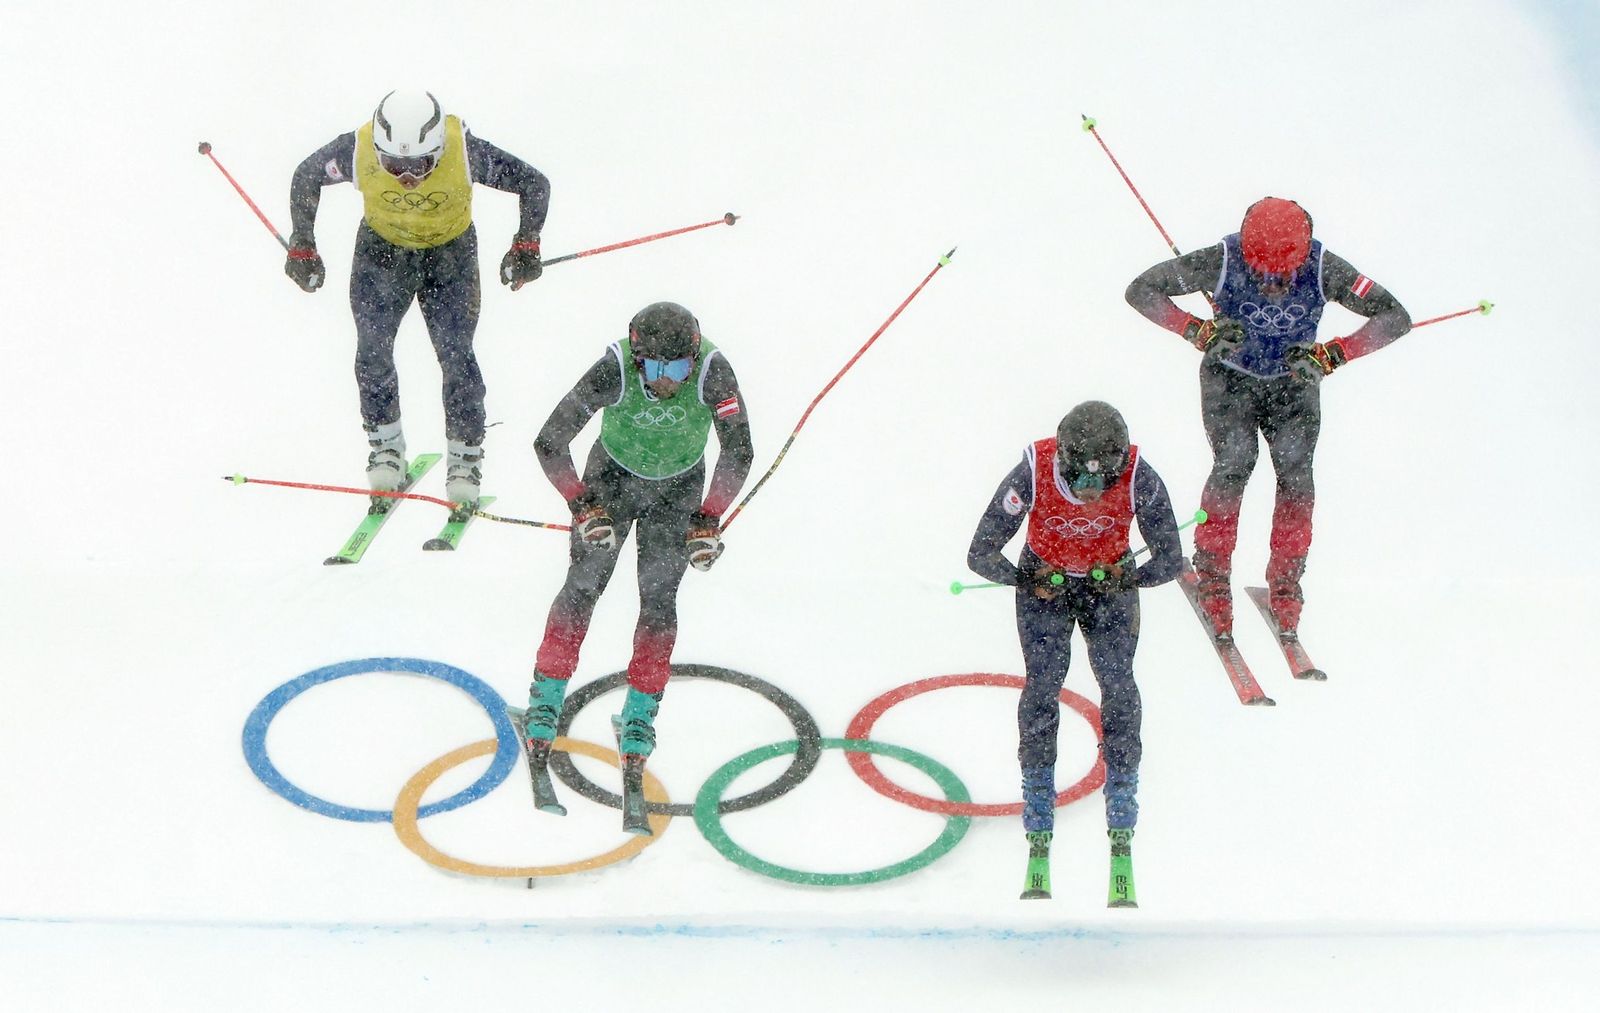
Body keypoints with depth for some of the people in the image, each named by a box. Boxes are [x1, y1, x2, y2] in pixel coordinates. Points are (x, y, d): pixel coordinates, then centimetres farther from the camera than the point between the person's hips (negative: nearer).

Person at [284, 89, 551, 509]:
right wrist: (302, 248, -7)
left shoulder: (465, 152, -34)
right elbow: (305, 179, -9)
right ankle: (385, 445, 12)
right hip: (382, 249, 1)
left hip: (450, 252, -1)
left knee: (455, 353, -11)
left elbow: (534, 184, -19)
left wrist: (525, 246, -22)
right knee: (372, 350, -9)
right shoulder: (357, 151, -31)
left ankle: (465, 457, 6)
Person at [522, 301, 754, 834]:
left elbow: (738, 452, -20)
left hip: (679, 489, 1)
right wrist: (582, 506, -23)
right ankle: (543, 711, 4)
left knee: (659, 599, -7)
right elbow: (549, 443, -25)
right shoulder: (613, 371, -33)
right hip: (614, 475, -1)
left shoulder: (712, 371, -31)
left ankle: (638, 721, 5)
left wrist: (708, 520, -20)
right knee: (582, 585, -6)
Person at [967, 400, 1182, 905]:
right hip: (1045, 578, 0)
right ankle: (1038, 842, -4)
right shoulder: (1033, 474, -31)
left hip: (1111, 580, 1)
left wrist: (1125, 578, -36)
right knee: (1042, 685, -11)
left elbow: (1170, 559, -20)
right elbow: (980, 555, -24)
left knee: (1118, 685, -12)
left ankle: (1121, 840, -5)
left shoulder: (1139, 477, -29)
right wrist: (1028, 579, -38)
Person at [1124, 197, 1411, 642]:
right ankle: (1212, 573, -1)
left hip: (1294, 382, 1)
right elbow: (1141, 291, -23)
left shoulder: (1323, 268, -27)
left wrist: (1330, 354, -33)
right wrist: (1200, 331, -36)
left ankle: (1286, 585, 1)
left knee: (1296, 473, -13)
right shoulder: (1223, 260, -29)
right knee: (1233, 465, -19)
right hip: (1230, 378, -1)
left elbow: (1396, 316, -23)